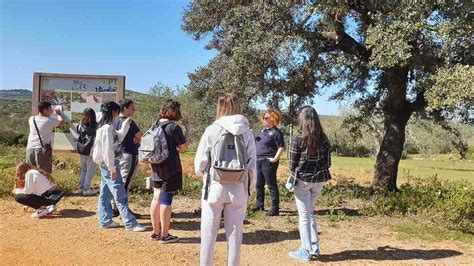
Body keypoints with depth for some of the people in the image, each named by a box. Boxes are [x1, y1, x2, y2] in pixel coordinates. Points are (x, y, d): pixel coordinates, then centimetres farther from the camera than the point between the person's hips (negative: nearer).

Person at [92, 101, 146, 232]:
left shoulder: (105, 127, 11)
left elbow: (119, 136, 25)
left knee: (105, 194, 15)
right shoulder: (107, 128, -19)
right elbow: (108, 150, -22)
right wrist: (113, 169, -20)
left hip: (105, 165, 10)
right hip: (109, 164, -10)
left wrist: (126, 123, 21)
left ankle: (105, 220, 24)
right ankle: (130, 223, -4)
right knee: (120, 196, -8)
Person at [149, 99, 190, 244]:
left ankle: (156, 232, 26)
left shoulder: (156, 125, 6)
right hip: (170, 169, -7)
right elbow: (183, 148, -8)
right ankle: (165, 235, 8)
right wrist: (187, 129, -2)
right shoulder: (174, 127, -15)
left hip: (157, 167, 7)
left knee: (156, 198, 14)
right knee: (166, 200, -1)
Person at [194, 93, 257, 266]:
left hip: (215, 187, -2)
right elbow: (252, 164, -1)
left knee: (208, 233, 12)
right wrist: (250, 187, 10)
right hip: (238, 189, 2)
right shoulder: (246, 132, -1)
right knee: (235, 233, 13)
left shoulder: (212, 130, -7)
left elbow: (200, 162, -3)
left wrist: (201, 173, 18)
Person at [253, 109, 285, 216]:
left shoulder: (276, 132, -10)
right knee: (259, 184, 17)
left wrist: (275, 159, -18)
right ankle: (259, 205, 30)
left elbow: (281, 147, -15)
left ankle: (275, 208, 3)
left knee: (272, 185, -4)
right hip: (258, 161, 9)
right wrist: (254, 155, 15)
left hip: (268, 162, -9)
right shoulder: (262, 130, 15)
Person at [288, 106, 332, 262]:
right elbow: (328, 162, 4)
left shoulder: (298, 139, -12)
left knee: (304, 216, 6)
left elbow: (292, 165, -7)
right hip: (319, 180, 5)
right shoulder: (323, 139, 0)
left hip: (302, 180, -5)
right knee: (310, 213, 20)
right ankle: (314, 247, 24)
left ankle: (306, 251, 13)